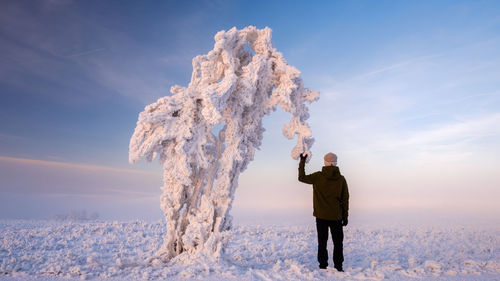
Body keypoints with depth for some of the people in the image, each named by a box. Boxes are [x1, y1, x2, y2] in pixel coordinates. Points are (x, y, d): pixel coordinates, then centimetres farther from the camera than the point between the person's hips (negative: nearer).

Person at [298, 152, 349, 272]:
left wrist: (302, 161, 10)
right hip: (336, 216, 1)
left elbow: (301, 177, 3)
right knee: (338, 242, 13)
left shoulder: (318, 176, -9)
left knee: (322, 242, 10)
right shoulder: (341, 179, -4)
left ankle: (323, 266, 13)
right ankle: (338, 266, 13)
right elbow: (345, 199, 0)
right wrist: (345, 216, 8)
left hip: (321, 216, -1)